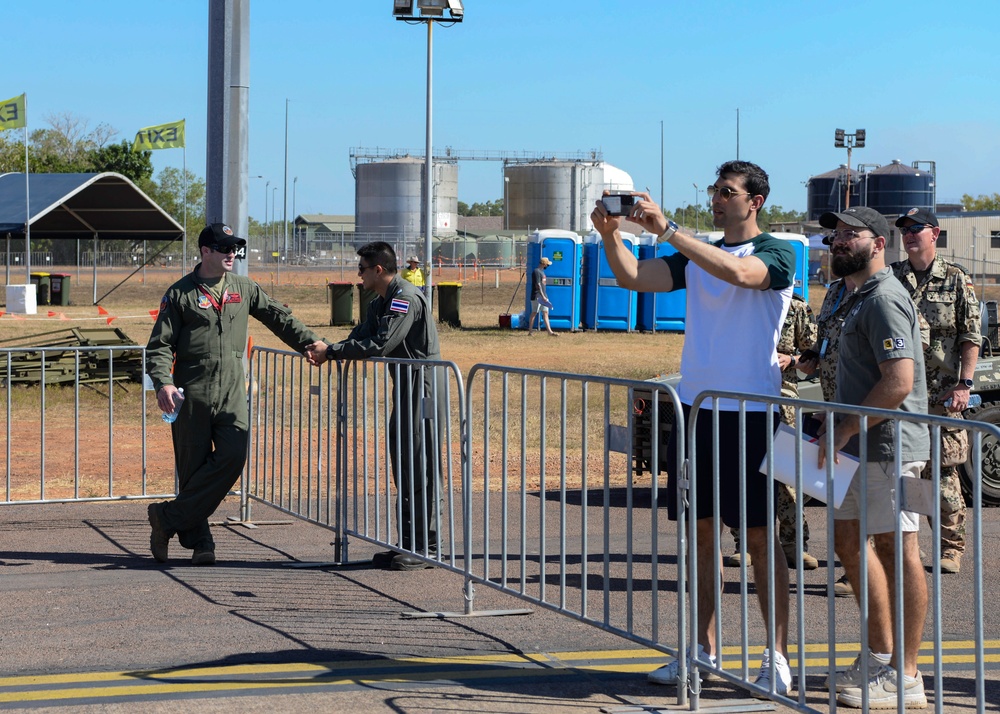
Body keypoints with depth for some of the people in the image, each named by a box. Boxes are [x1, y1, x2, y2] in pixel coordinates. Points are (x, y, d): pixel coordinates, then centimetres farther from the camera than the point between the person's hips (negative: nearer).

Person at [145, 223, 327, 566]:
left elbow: (279, 317, 21)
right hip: (192, 392, -3)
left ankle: (168, 517, -9)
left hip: (232, 392, 3)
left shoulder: (244, 289, 14)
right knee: (194, 466, -1)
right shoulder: (180, 294, 3)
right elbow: (160, 344, 0)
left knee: (233, 455, -16)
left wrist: (309, 342, 9)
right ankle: (198, 541, 8)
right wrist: (163, 382, -15)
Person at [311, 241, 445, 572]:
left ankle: (426, 548, -5)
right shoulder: (381, 302, 15)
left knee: (420, 471, -8)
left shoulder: (406, 298, -17)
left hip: (423, 390, -10)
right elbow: (362, 335, 13)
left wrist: (333, 352, -17)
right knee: (402, 468, 11)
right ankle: (408, 545, 17)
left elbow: (380, 344, -24)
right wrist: (328, 351, -5)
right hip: (404, 392, 10)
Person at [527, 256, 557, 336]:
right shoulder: (536, 272, -15)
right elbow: (538, 285, -21)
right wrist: (543, 296, -25)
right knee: (534, 313, -2)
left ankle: (549, 331, 2)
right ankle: (530, 331, 4)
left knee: (545, 313, 5)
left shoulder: (541, 271, 16)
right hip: (537, 297, -10)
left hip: (543, 296, 10)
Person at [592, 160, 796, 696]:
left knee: (759, 536, -3)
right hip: (695, 405, 6)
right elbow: (634, 277, 3)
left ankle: (778, 657, 1)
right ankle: (705, 649, 18)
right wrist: (611, 236, -15)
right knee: (699, 531, 9)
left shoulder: (776, 254, -5)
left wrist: (667, 229, -28)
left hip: (749, 413, -6)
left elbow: (738, 272, -26)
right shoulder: (695, 256, 13)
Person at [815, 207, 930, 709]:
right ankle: (880, 654, 27)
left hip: (888, 447, -11)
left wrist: (845, 428, -20)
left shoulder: (884, 299, -16)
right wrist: (837, 427, 15)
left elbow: (899, 380, -25)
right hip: (862, 447, 11)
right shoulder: (863, 297, 17)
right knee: (849, 541, 16)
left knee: (897, 552, -5)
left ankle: (904, 677, 1)